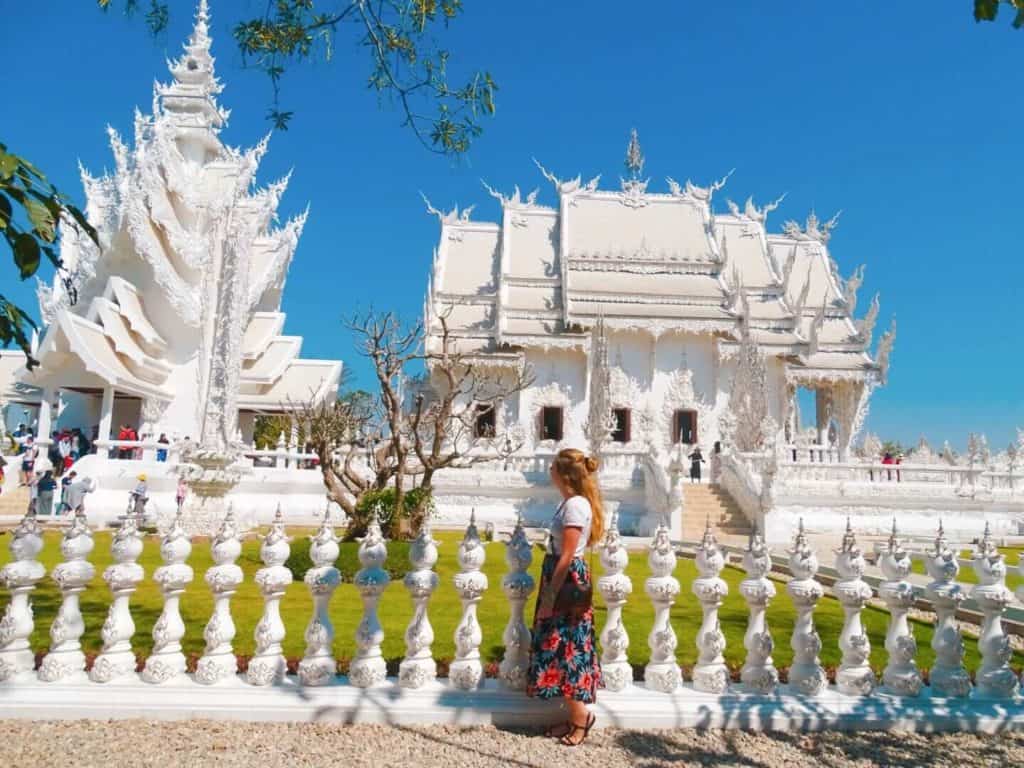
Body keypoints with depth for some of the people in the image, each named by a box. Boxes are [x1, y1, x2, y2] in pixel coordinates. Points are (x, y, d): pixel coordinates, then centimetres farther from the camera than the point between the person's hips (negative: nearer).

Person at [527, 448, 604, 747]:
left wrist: (550, 596, -18)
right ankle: (576, 716, 25)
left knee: (567, 649, 0)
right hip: (563, 578, 10)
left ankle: (579, 717, 14)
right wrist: (550, 591, 19)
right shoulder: (571, 502, 11)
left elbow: (567, 556, -21)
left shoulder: (575, 504, -19)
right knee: (562, 649, 15)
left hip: (568, 581, -10)